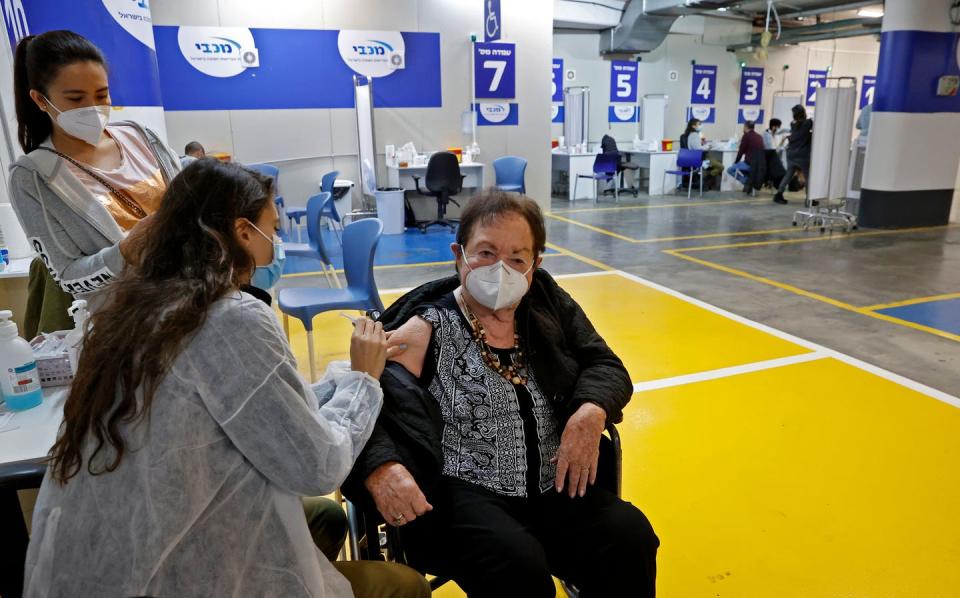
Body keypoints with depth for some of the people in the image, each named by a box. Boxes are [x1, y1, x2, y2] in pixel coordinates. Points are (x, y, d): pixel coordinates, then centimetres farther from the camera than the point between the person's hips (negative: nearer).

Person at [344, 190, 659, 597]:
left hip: (553, 487, 5)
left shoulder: (548, 306, 6)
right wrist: (381, 470, -33)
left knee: (632, 539, -16)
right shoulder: (427, 329, -7)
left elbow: (607, 368, 9)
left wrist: (591, 412, -14)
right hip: (460, 494, -4)